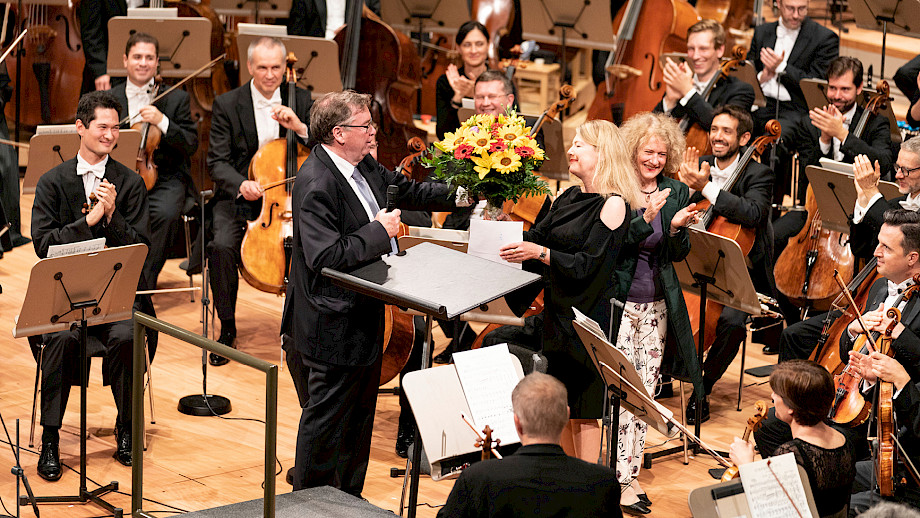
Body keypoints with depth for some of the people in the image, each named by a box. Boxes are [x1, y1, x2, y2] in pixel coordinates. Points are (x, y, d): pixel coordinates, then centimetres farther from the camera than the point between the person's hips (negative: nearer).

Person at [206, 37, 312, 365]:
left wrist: (299, 127, -19)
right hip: (239, 199, -1)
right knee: (222, 245, -30)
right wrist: (241, 184, -26)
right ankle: (227, 328, -9)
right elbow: (218, 162, -5)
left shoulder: (300, 100, 4)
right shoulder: (227, 104, -1)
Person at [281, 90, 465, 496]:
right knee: (326, 419, 3)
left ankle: (350, 499, 35)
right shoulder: (316, 184, -24)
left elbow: (407, 191, 18)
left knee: (360, 416, 20)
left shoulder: (363, 166, 4)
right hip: (334, 324, -10)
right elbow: (325, 257, -29)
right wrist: (378, 232, -23)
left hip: (364, 316, 10)